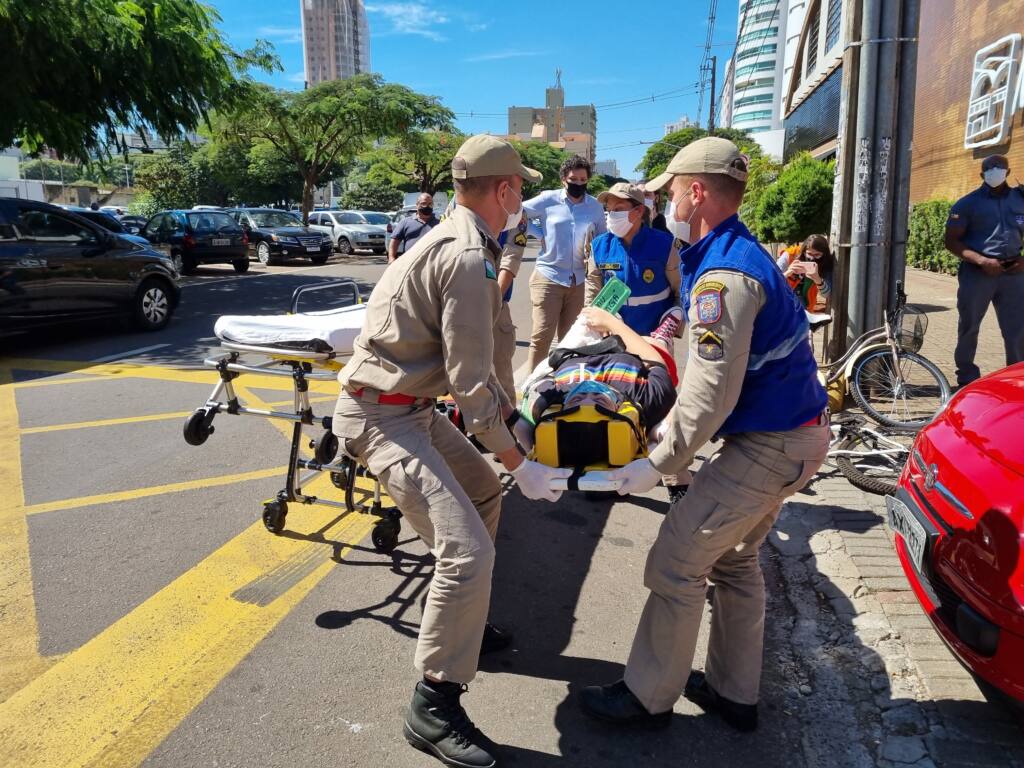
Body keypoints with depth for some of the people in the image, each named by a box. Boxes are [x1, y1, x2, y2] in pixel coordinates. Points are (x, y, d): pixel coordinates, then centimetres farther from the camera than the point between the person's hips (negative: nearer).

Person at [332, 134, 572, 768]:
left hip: (412, 405, 11)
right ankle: (433, 707, -1)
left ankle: (459, 619, 38)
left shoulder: (457, 240, 12)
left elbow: (470, 360, 20)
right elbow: (471, 384, -21)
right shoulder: (469, 259, -21)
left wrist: (511, 413, 22)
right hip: (382, 416, -11)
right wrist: (520, 464, -13)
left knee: (484, 491, 22)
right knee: (468, 549, -17)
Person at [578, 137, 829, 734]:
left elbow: (711, 395, -25)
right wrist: (671, 427, 16)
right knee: (734, 559, 19)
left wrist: (659, 465, -16)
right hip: (797, 432, 10)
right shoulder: (742, 254, 12)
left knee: (675, 566, -2)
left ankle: (647, 698, 14)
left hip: (770, 446, -10)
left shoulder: (722, 272, -22)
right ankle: (734, 693, 32)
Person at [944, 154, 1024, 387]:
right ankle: (967, 380, 19)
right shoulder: (968, 203, 0)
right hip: (976, 273, -2)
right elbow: (952, 241, -5)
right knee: (969, 328, 6)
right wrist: (982, 260, -16)